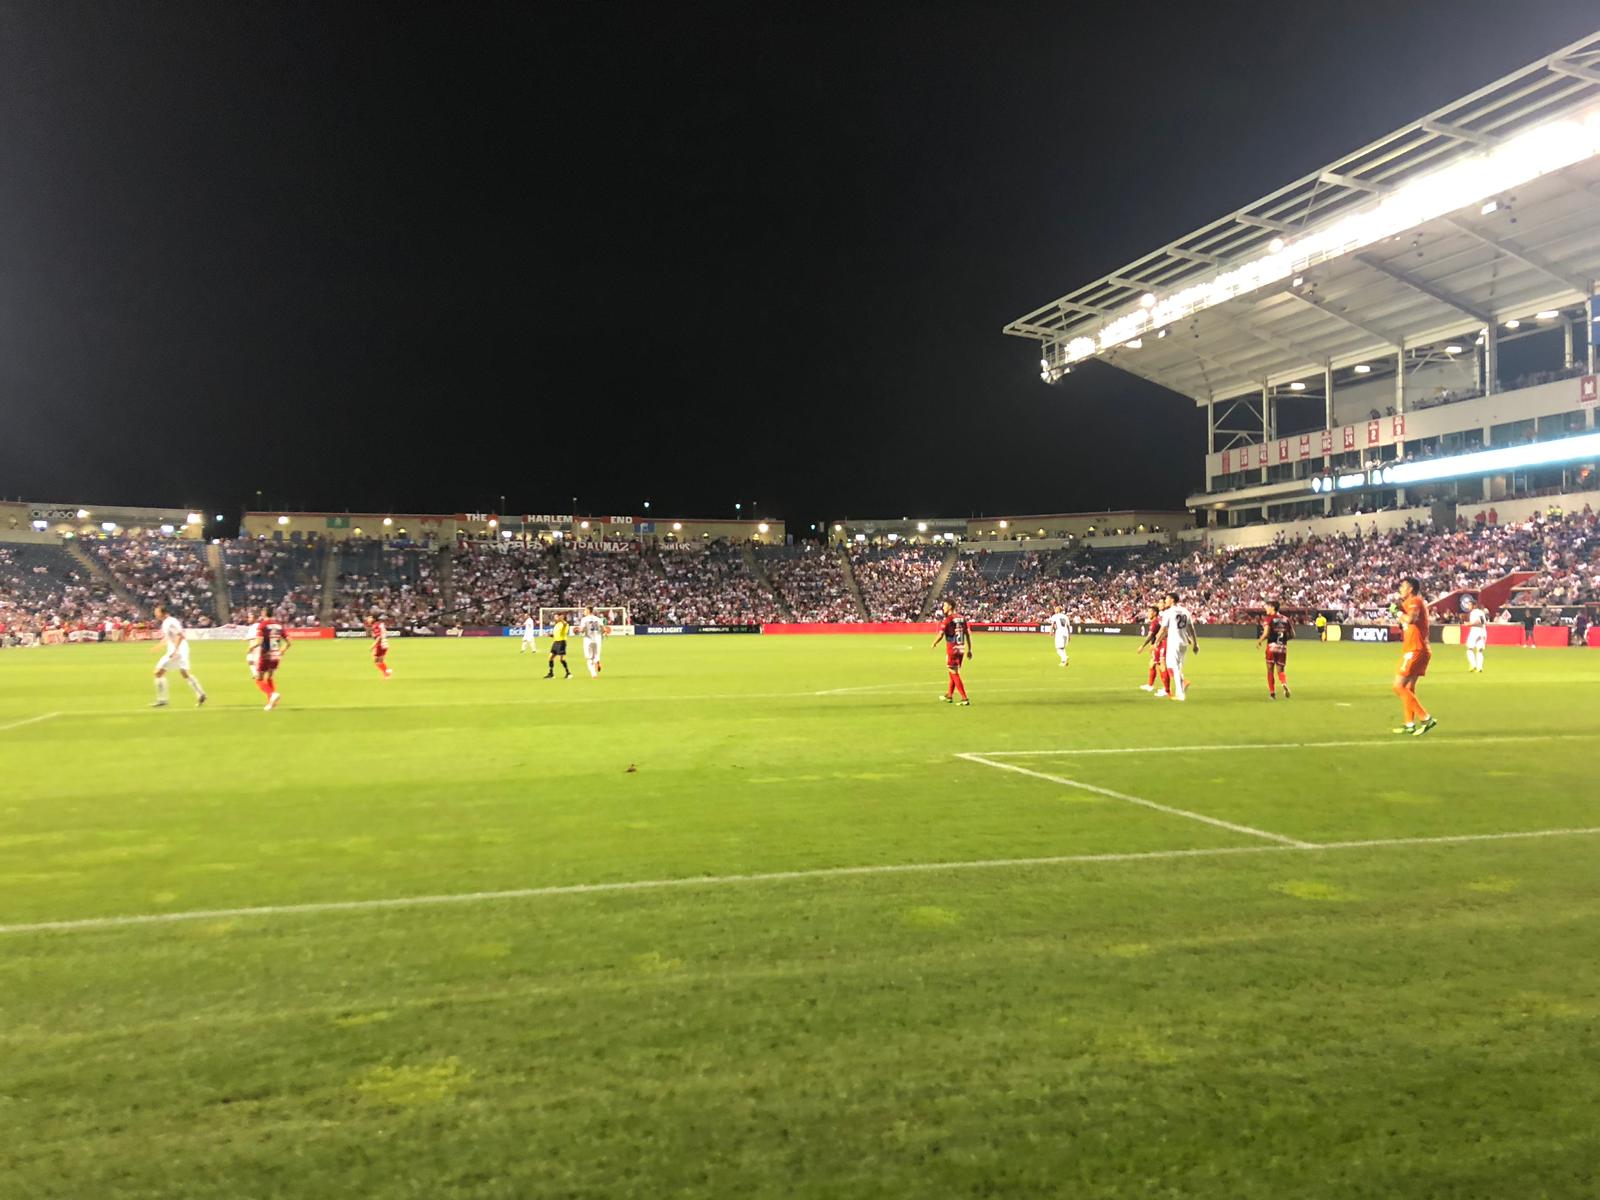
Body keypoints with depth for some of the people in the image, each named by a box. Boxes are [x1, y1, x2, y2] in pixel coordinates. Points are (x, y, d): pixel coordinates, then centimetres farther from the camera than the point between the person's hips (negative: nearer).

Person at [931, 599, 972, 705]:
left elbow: (940, 636, -18)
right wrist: (969, 650, 14)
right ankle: (949, 695, 35)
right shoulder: (962, 618, 7)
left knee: (955, 674, -2)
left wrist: (934, 643, 2)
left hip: (952, 650, -7)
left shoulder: (947, 620, -13)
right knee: (953, 672, 22)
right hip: (961, 649, 7)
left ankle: (965, 699, -6)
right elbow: (968, 634, 9)